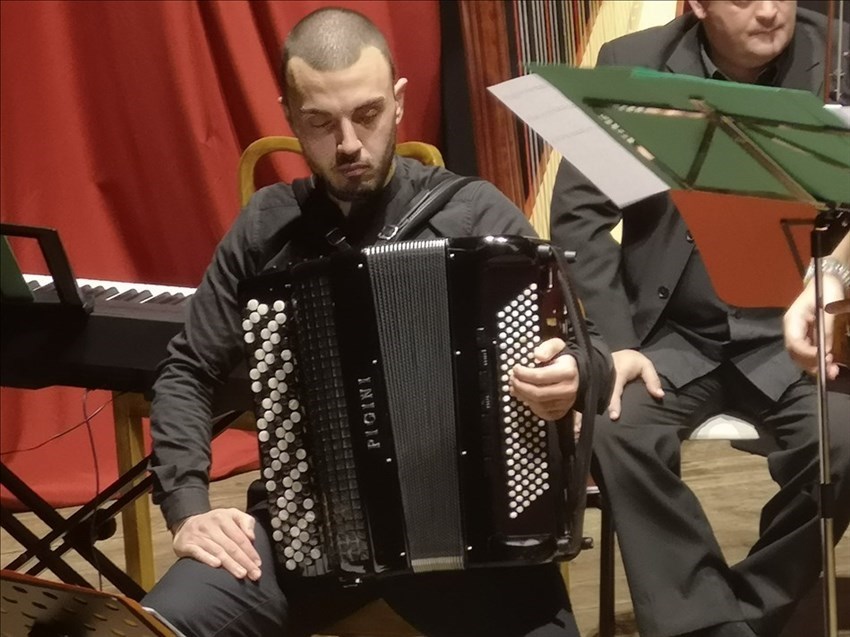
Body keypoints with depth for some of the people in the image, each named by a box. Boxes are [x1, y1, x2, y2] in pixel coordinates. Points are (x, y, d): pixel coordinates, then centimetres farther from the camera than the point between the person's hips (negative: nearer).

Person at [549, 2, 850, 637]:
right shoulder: (632, 65, -3)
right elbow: (579, 213, -1)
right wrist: (614, 342, -12)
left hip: (790, 331, 0)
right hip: (672, 331, 1)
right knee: (618, 431, -27)